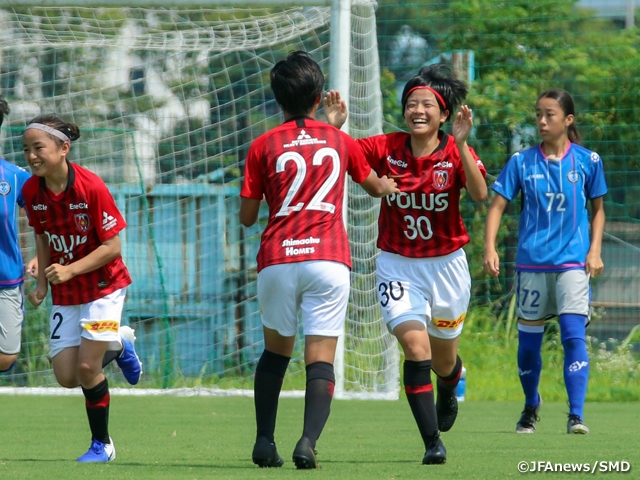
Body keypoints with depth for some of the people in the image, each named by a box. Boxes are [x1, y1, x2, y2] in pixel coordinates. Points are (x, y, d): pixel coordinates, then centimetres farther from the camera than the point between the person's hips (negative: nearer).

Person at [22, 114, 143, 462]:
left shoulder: (90, 187, -23)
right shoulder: (32, 191, -7)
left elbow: (112, 246, -19)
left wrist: (70, 270, -28)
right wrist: (42, 283, -1)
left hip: (103, 286, -5)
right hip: (64, 293, 5)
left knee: (87, 368, -12)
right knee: (67, 377, -1)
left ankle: (101, 444, 8)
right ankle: (117, 345, 29)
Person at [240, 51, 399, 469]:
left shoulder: (264, 147, 4)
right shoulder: (339, 141, 11)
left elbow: (247, 216, 6)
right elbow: (374, 186, 30)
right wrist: (391, 186, 53)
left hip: (277, 260, 0)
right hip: (329, 260, 0)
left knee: (275, 351, 19)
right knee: (321, 360, -3)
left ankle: (265, 442, 15)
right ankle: (308, 442, -22)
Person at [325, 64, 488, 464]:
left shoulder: (456, 152, -12)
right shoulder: (386, 149, -8)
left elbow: (480, 195, -28)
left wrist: (461, 146, -39)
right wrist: (333, 127, -24)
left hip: (447, 265, 0)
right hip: (398, 266, 0)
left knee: (444, 361, 16)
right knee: (417, 348, -19)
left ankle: (448, 394, 54)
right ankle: (433, 442, -14)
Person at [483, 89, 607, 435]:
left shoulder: (588, 161, 3)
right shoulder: (521, 162, 2)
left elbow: (597, 209, 13)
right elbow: (497, 205, 2)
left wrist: (595, 251, 2)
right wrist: (489, 248, -11)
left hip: (573, 261, -1)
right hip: (531, 261, 1)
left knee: (574, 335, -15)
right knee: (528, 339, 9)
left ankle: (576, 416, -16)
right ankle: (530, 406, 31)